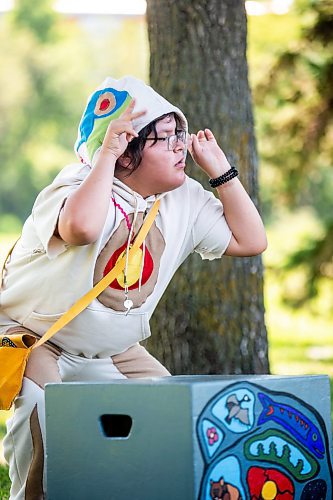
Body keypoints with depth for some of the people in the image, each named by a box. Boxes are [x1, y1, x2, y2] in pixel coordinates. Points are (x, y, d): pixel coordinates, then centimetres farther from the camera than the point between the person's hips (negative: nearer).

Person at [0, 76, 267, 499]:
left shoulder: (185, 201, -3)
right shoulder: (80, 185, -25)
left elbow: (250, 240, -1)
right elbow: (81, 227, -50)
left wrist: (218, 167, -5)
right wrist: (106, 155, -38)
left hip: (114, 354, 7)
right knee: (41, 408, -33)